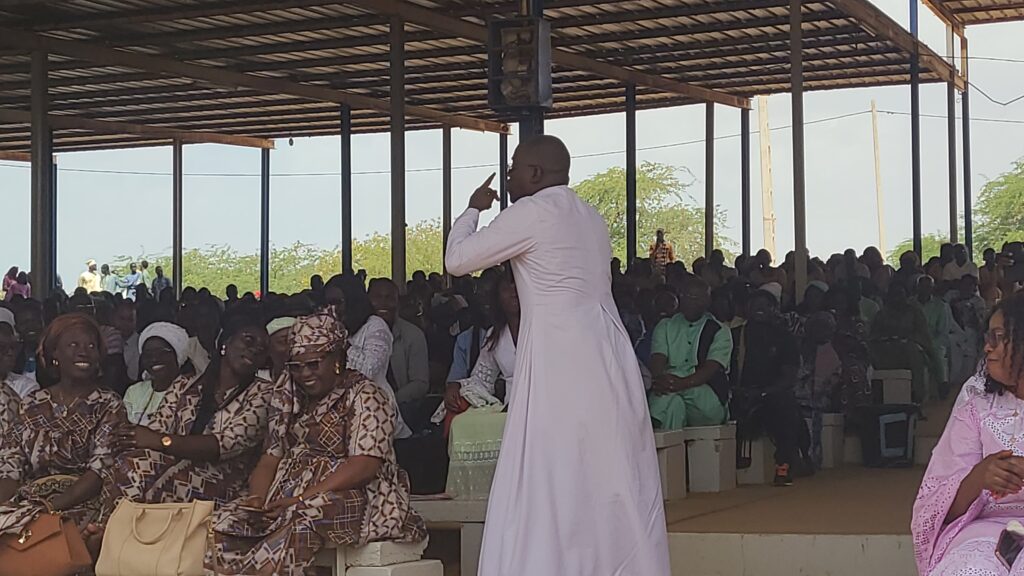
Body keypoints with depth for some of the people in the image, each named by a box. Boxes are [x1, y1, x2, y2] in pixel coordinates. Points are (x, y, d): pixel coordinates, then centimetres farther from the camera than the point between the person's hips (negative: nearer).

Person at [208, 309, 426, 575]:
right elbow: (269, 460, 15)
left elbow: (365, 466, -15)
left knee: (300, 520, -39)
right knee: (224, 522, -19)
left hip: (357, 497, -7)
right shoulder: (291, 402, 20)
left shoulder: (364, 396, -4)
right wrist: (258, 498, -8)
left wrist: (302, 498, -22)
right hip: (289, 497, 7)